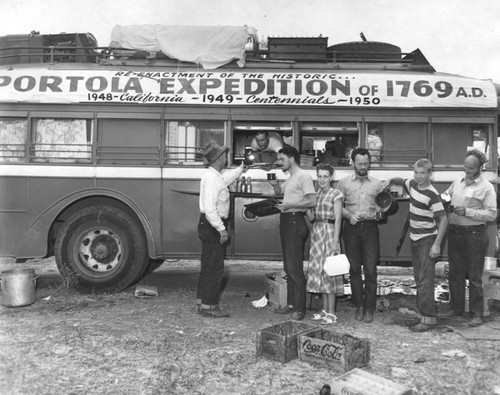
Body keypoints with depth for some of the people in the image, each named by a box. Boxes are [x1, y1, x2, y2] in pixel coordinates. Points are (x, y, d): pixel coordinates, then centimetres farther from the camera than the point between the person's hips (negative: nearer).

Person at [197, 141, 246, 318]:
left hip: (210, 226, 11)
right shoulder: (211, 178, -20)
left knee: (208, 266, 17)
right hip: (213, 226, -11)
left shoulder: (217, 176, 11)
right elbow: (210, 208, -26)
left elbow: (227, 177, 37)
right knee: (215, 268, -4)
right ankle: (209, 306, 3)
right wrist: (221, 229, -25)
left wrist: (242, 168, 47)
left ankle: (203, 302, 26)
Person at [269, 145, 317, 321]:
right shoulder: (290, 178, 19)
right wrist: (275, 184, 14)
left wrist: (290, 205, -19)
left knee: (295, 268, -9)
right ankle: (291, 304, 22)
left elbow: (312, 201, -20)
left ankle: (300, 309, -2)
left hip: (295, 222, -10)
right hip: (286, 221, 10)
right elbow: (279, 191, 35)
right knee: (288, 267, 13)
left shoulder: (303, 176, -11)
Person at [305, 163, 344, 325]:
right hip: (316, 232, 7)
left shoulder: (336, 194, -6)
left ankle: (331, 313, 3)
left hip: (329, 232, -7)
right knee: (318, 271, 9)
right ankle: (325, 310, 19)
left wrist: (335, 241, -16)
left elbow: (338, 219, -10)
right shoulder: (315, 194, 13)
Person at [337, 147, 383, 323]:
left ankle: (369, 309, 7)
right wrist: (349, 216, -11)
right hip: (352, 228, 0)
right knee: (354, 268, 5)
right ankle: (359, 307, 16)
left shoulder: (377, 183, 10)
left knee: (371, 269, -4)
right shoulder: (344, 182, 7)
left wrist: (381, 210, -9)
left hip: (370, 227, 0)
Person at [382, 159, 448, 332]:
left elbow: (443, 219, -18)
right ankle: (422, 311, 20)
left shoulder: (432, 194, -17)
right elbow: (402, 181, 29)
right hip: (415, 239, 8)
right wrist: (390, 181, 7)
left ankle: (428, 319, -6)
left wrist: (437, 244, -21)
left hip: (427, 240, -8)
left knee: (425, 280, -10)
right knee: (418, 278, 12)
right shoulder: (412, 184, 5)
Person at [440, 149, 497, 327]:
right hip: (454, 232, 6)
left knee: (474, 276, 2)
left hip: (474, 234, -5)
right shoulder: (457, 182, 11)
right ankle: (456, 308, 25)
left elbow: (491, 214, -11)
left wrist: (467, 212, -19)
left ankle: (477, 314, 12)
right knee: (455, 273, 12)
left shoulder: (486, 188, -5)